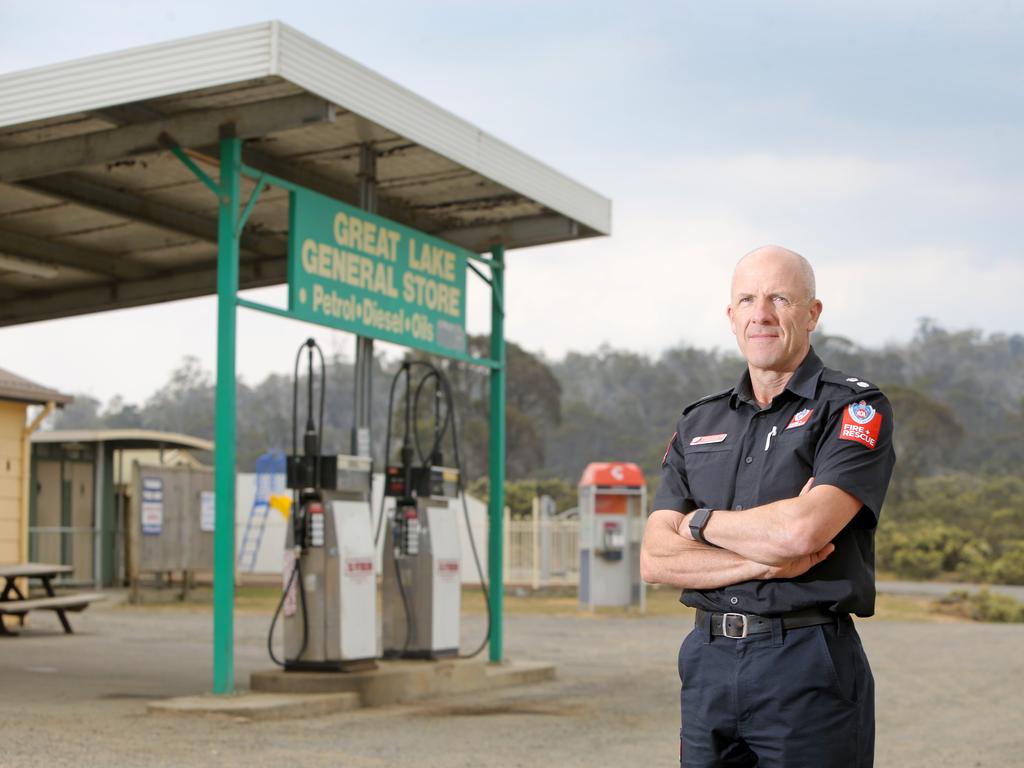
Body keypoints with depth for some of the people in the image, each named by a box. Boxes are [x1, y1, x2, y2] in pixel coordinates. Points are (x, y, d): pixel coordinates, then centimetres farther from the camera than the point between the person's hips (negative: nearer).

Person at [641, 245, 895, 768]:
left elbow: (804, 529, -20)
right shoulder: (698, 424, 11)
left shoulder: (855, 408, -4)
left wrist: (701, 523, -3)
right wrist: (766, 563, -12)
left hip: (808, 666, -4)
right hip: (707, 664, 5)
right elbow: (655, 561, 2)